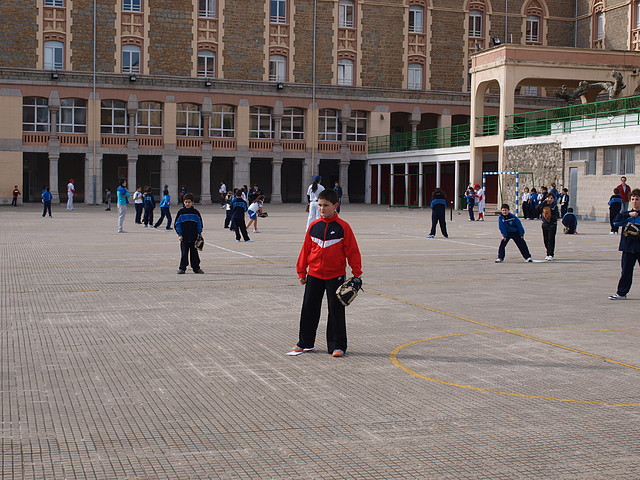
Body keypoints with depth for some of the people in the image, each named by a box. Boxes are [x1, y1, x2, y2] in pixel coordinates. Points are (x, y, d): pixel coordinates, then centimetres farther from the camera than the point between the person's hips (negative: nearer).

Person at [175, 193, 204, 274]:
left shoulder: (195, 212, 3)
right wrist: (179, 234, -4)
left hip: (194, 237, 1)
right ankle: (182, 268, 8)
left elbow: (199, 224, 10)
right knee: (184, 253, 1)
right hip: (184, 237, -1)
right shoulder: (181, 212, 0)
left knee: (194, 253, 8)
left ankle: (196, 268, 15)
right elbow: (177, 224, 3)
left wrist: (199, 234, 4)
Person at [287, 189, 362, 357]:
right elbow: (306, 250, 9)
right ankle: (304, 342, 24)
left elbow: (352, 251, -5)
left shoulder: (343, 227, -8)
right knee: (309, 309, 10)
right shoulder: (313, 226, 2)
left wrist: (357, 273, -8)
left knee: (336, 311, 3)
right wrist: (301, 272, 11)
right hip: (314, 275, 4)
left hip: (335, 276, -3)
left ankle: (337, 345, 12)